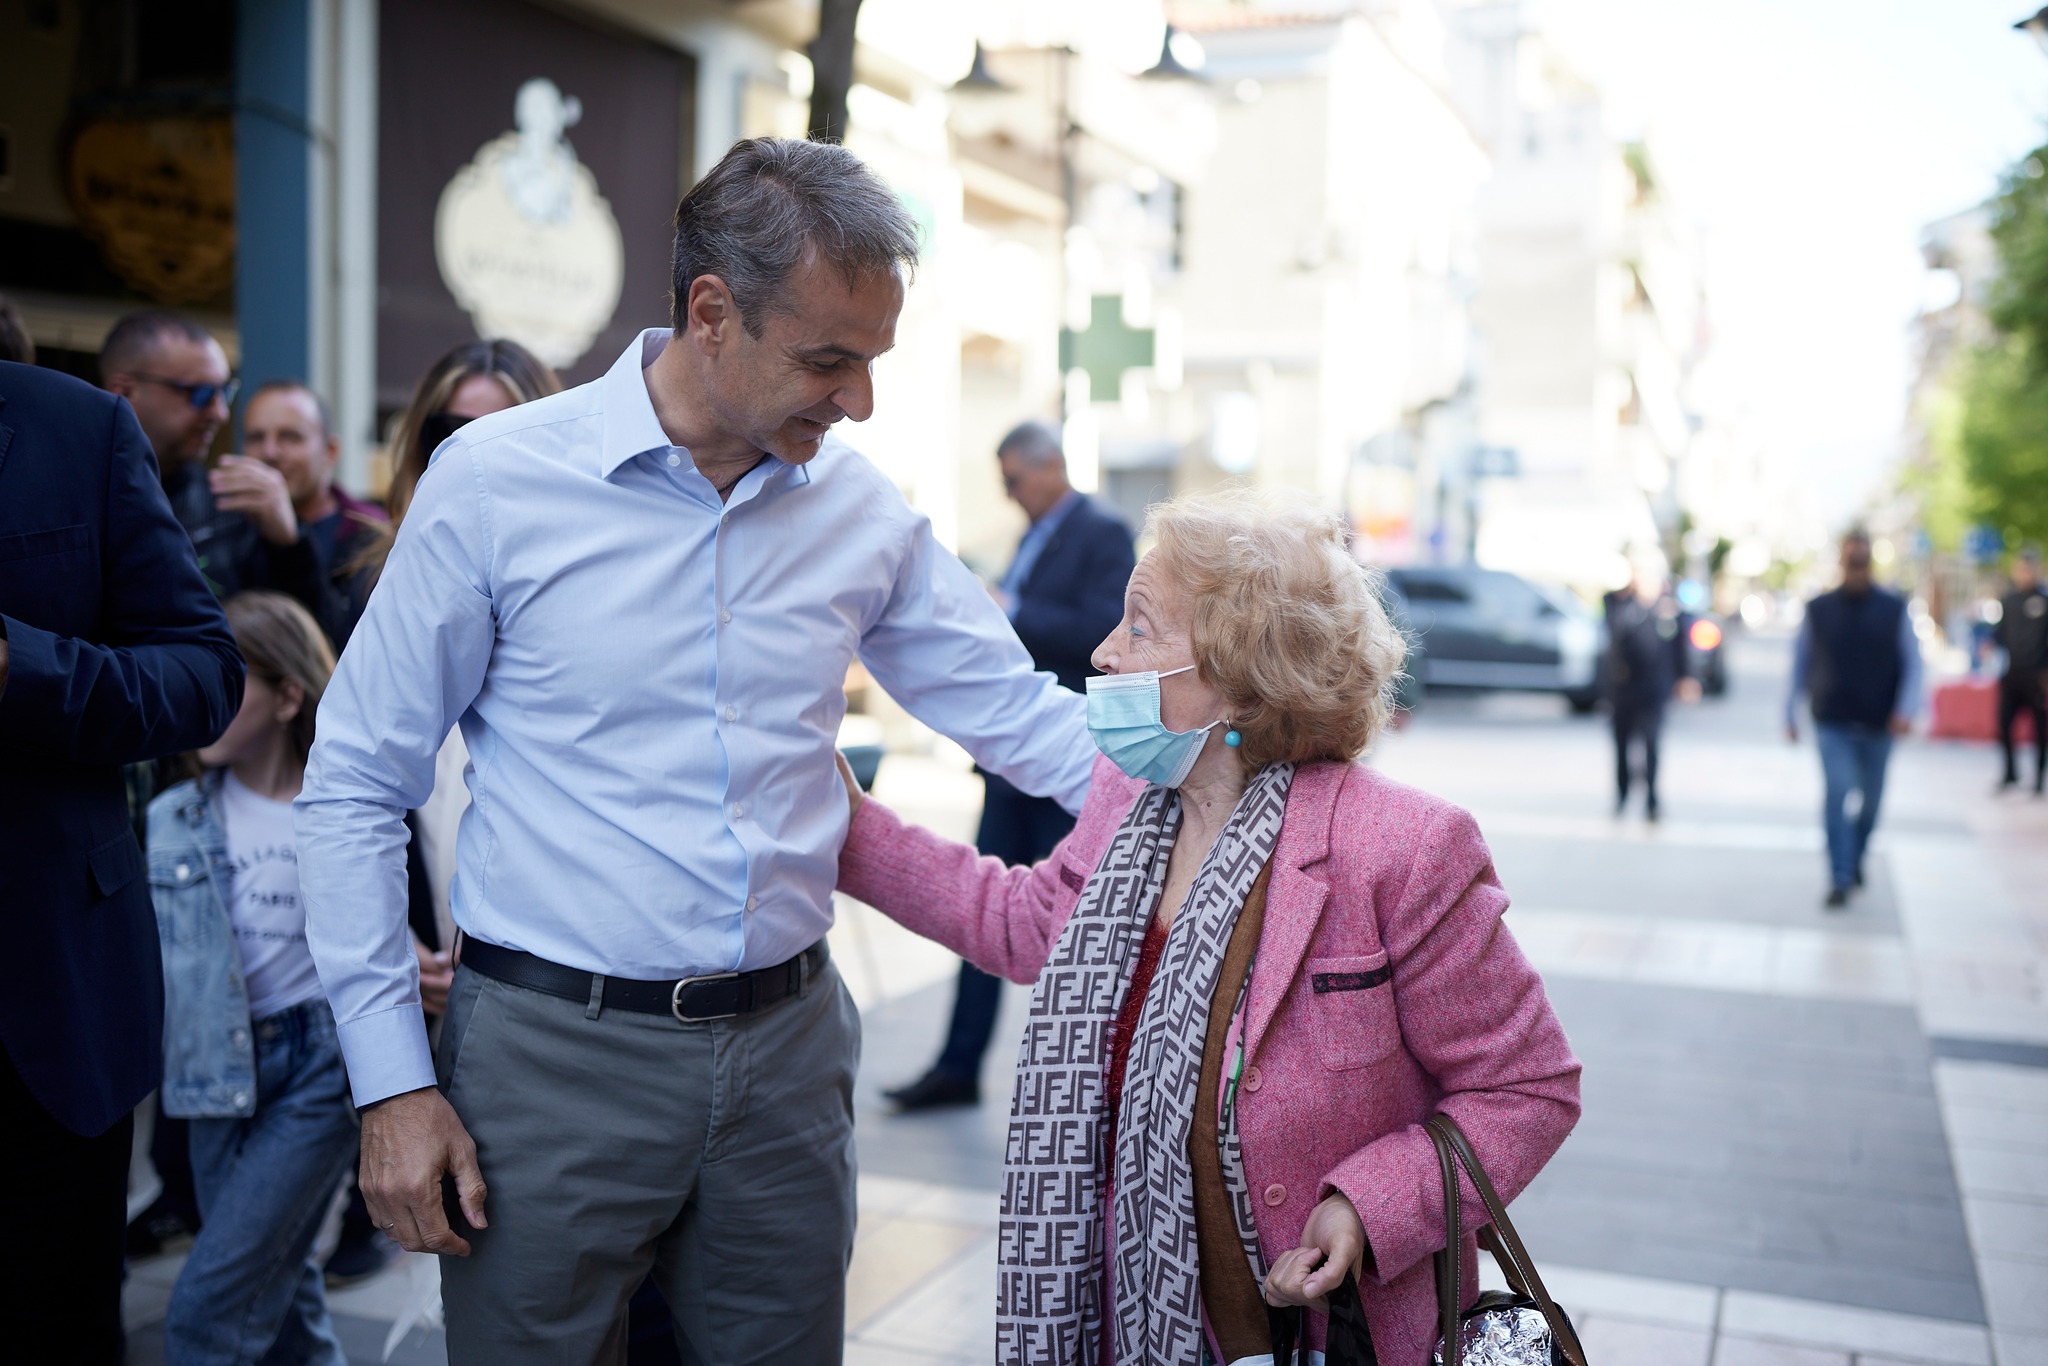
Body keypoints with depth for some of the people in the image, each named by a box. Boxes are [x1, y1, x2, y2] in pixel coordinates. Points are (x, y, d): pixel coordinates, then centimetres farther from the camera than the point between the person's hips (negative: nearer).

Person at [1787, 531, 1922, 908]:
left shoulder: (1895, 609, 1)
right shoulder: (1818, 610, 2)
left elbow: (1912, 664, 2)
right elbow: (1800, 663, 8)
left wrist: (1906, 709, -13)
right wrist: (1791, 714, 7)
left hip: (1879, 724, 1)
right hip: (1833, 723, -1)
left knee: (1871, 798, 12)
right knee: (1836, 795, -13)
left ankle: (1856, 859, 36)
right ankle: (1840, 878, -10)